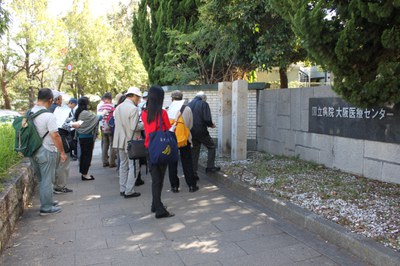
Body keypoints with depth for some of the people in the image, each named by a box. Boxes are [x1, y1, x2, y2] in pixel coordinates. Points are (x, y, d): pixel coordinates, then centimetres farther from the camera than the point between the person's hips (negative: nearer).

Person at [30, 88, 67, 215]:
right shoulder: (49, 116, -20)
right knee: (47, 180, 4)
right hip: (46, 152, -7)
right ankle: (46, 207, 12)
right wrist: (62, 152, -11)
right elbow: (55, 136, -20)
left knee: (42, 179, 20)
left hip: (33, 151, 7)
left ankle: (47, 201, 33)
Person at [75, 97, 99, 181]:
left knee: (83, 154, 17)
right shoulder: (86, 113, -21)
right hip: (87, 137, -9)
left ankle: (83, 172, 26)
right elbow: (96, 118, -13)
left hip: (81, 136, 9)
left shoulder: (78, 113, 5)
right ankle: (85, 174, 6)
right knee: (87, 155, 0)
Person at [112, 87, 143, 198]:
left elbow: (117, 123, 12)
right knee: (132, 166, 1)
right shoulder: (133, 109, -15)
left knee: (123, 165, 16)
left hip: (120, 141, 8)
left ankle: (122, 189, 22)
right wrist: (144, 124, -4)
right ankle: (129, 191, 4)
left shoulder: (118, 107, 9)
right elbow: (134, 127, -19)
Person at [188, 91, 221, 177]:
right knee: (211, 146, 14)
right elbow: (207, 119, -16)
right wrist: (211, 125, 3)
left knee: (194, 151, 12)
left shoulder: (189, 105, 9)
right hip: (201, 131, -5)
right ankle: (210, 167, 11)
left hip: (191, 132, 5)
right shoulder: (204, 104, -7)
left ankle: (193, 172, 12)